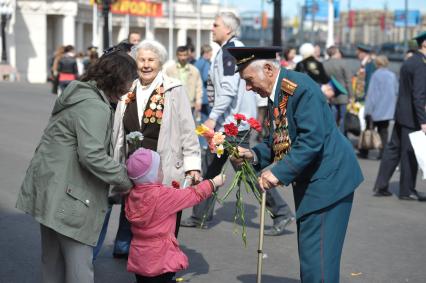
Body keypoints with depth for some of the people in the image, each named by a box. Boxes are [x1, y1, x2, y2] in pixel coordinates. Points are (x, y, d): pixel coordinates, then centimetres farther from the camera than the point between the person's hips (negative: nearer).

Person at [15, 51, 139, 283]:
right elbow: (91, 155, -26)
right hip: (66, 195, -11)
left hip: (49, 190, 11)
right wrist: (125, 180, -16)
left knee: (52, 259, 19)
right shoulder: (95, 107, -18)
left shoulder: (80, 94, 15)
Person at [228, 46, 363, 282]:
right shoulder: (276, 94, 11)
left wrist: (279, 172, -25)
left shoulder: (301, 88, -18)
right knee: (309, 256, 17)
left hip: (327, 180, -10)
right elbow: (279, 142, 17)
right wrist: (253, 155, 0)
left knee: (317, 261, -10)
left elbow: (312, 141, -25)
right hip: (310, 183, 10)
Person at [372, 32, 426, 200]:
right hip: (412, 116, -9)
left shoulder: (408, 62, 11)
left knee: (393, 149, 12)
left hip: (401, 113, 9)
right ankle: (407, 191, 11)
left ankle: (381, 186, 16)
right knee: (410, 154, 1)